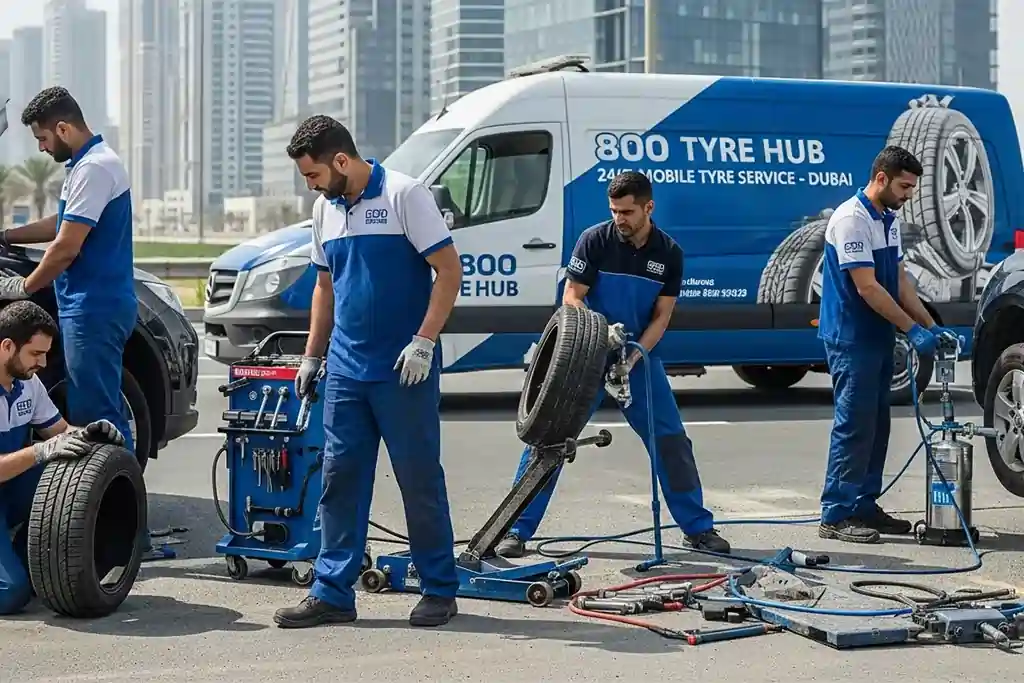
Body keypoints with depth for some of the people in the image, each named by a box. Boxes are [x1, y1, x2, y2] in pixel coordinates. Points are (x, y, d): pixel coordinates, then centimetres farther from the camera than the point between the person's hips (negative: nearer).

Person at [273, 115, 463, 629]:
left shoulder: (405, 195, -10)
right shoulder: (325, 208, 11)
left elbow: (449, 270, -12)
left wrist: (423, 342, -18)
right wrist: (311, 356, 16)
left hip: (404, 370, -6)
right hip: (346, 368, 6)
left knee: (420, 479, 1)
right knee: (341, 477, 6)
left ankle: (440, 589, 12)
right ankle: (332, 592, 11)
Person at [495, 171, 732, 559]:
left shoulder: (669, 254, -3)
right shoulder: (594, 241, -10)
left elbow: (661, 317, -3)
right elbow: (571, 298, -10)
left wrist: (633, 357, -18)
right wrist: (602, 331, -28)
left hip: (640, 357, 2)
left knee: (671, 440, 2)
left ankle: (698, 528, 16)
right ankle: (517, 530, -2)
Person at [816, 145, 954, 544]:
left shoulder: (888, 220, 13)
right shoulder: (851, 219, -17)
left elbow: (899, 280, 15)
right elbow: (867, 287, -21)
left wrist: (931, 326, 6)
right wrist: (912, 330, -19)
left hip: (878, 338, 10)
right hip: (851, 340, -10)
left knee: (876, 425, 11)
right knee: (854, 425, -9)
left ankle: (864, 506, 18)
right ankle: (835, 515, -5)